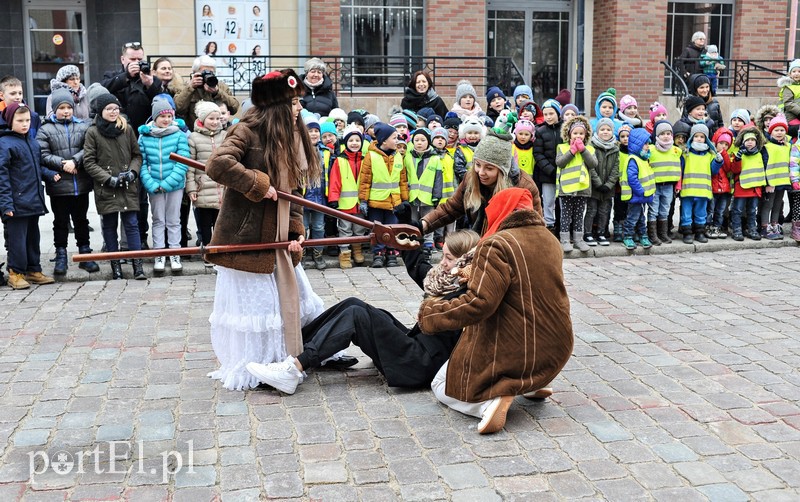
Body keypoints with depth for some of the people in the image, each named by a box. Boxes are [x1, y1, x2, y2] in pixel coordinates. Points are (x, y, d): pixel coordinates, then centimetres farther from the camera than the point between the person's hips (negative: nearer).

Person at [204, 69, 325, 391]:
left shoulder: (290, 139, 9)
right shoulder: (247, 131, -14)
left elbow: (293, 191, 9)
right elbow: (217, 164, -30)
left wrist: (296, 231, -3)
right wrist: (259, 184, -23)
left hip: (278, 241, 8)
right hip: (246, 240, -7)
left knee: (290, 299, 14)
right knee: (253, 304, 4)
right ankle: (245, 371, 21)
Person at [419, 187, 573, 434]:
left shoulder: (497, 245, -18)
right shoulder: (550, 240, 7)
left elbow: (479, 304, -27)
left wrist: (432, 312, -12)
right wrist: (477, 277, 23)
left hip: (512, 356, -7)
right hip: (556, 352, 7)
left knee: (442, 387, 16)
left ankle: (491, 400, -14)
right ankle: (532, 385, 13)